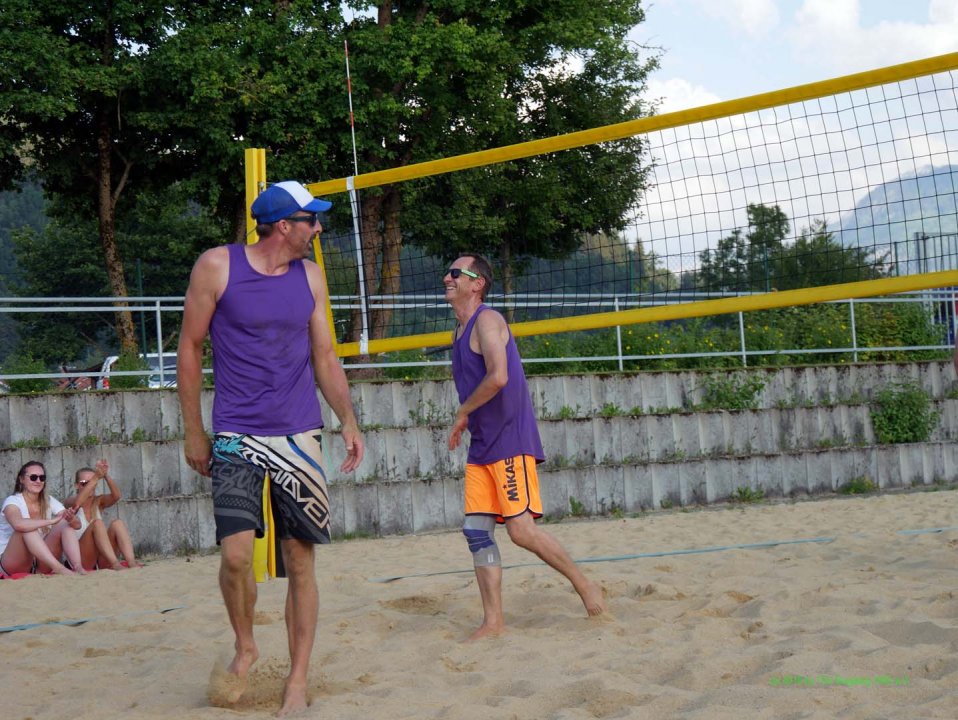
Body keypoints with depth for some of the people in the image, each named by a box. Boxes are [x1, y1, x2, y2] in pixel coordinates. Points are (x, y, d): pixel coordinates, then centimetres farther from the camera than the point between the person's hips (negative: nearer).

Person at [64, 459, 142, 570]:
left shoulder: (99, 501, 13)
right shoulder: (71, 501, 4)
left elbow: (116, 496, -9)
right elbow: (78, 502, -22)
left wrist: (106, 476, -28)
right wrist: (96, 477, -32)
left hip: (103, 561, 3)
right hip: (83, 561, -3)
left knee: (117, 523, -19)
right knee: (97, 523, -25)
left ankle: (131, 562, -39)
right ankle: (115, 564, -40)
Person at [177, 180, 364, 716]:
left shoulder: (310, 276, 7)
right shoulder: (217, 267, -4)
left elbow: (325, 357, 13)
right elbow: (191, 348, 3)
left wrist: (349, 420, 0)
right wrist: (194, 432, 2)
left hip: (300, 438, 3)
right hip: (237, 436, -3)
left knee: (300, 560, 2)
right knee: (236, 554, -14)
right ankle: (245, 647, 14)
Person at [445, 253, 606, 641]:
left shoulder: (487, 320, -11)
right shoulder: (460, 331, 18)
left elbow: (498, 377, -25)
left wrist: (462, 413, -13)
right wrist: (466, 422, 13)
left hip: (510, 442, -9)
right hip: (480, 447, 9)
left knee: (522, 529, -13)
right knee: (477, 531, 1)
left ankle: (585, 586, 4)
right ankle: (493, 621, 3)